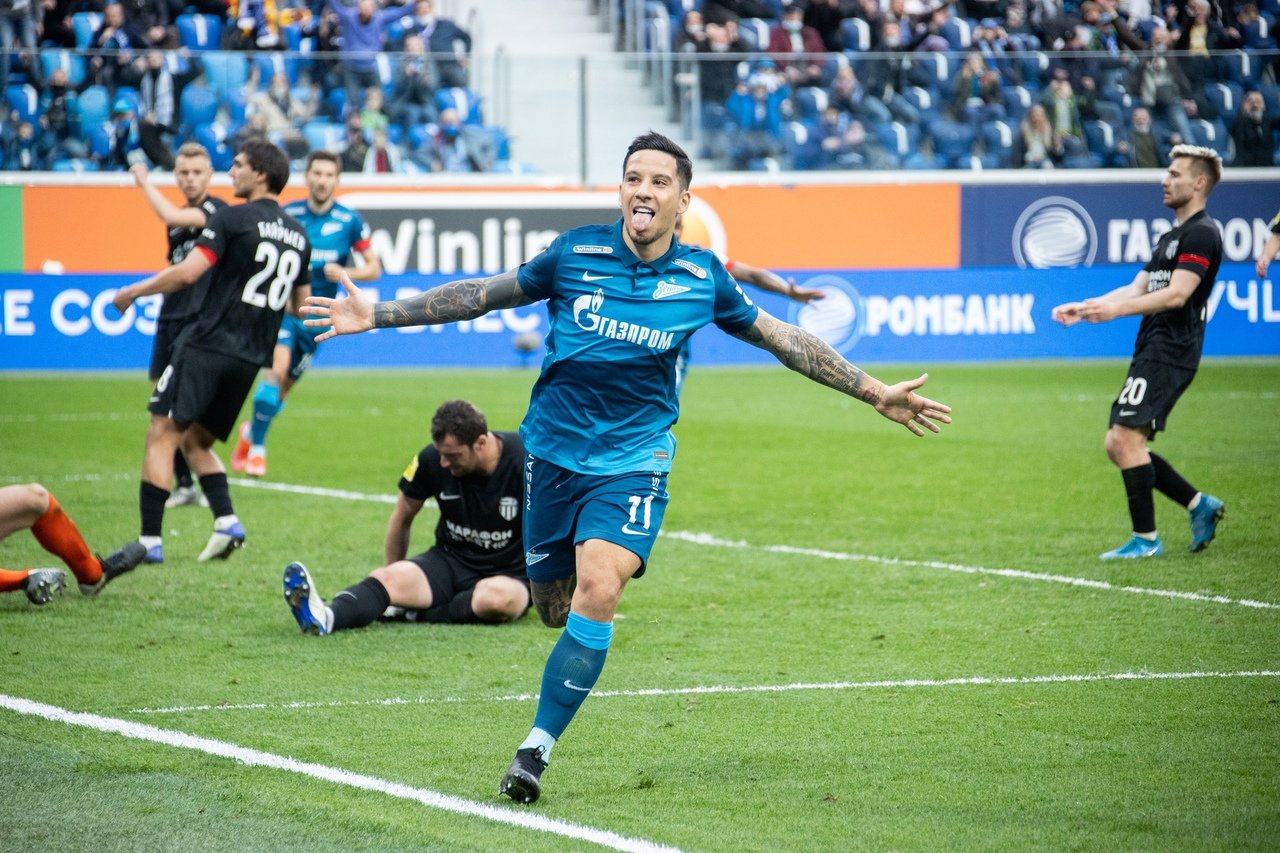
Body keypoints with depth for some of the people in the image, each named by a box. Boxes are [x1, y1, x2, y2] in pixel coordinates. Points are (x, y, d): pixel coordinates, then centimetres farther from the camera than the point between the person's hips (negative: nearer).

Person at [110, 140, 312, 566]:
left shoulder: (233, 219, -8)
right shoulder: (297, 235, 13)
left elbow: (187, 273, -16)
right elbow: (303, 304, 21)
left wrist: (133, 292, -4)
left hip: (208, 343, -7)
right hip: (251, 357, 7)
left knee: (162, 435, -4)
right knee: (196, 441, 20)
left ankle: (149, 539, -12)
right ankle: (226, 520, 0)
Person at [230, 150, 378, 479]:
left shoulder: (349, 221, -3)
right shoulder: (287, 215, -3)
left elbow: (373, 268, 2)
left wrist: (345, 273, -16)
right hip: (283, 307, -2)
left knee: (283, 388, 8)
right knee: (277, 369, -22)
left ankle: (252, 431, 37)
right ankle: (256, 449, -9)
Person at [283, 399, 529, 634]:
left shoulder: (522, 463, -18)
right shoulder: (432, 459, -8)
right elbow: (402, 517, 8)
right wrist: (395, 578, 14)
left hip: (507, 574, -3)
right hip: (449, 561, 3)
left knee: (497, 597, -41)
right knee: (388, 578, -28)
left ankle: (414, 613, -23)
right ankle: (325, 617, -57)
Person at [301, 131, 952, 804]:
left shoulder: (701, 278, -2)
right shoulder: (575, 254, -4)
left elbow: (780, 338, 11)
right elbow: (483, 295, 6)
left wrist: (874, 393, 13)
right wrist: (378, 315, 3)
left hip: (634, 459, -1)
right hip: (552, 451, 2)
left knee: (596, 590, -23)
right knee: (553, 608, 8)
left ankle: (537, 748, -16)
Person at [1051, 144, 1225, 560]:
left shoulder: (1201, 234, -9)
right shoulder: (1171, 238, 24)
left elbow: (1176, 294, -19)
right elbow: (1138, 288, 23)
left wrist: (1116, 309, -28)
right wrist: (1083, 307, 13)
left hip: (1169, 353, -10)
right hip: (1153, 353, 10)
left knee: (1127, 439, -15)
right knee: (1118, 445, 7)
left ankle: (1145, 539, -9)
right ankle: (1199, 505, 12)